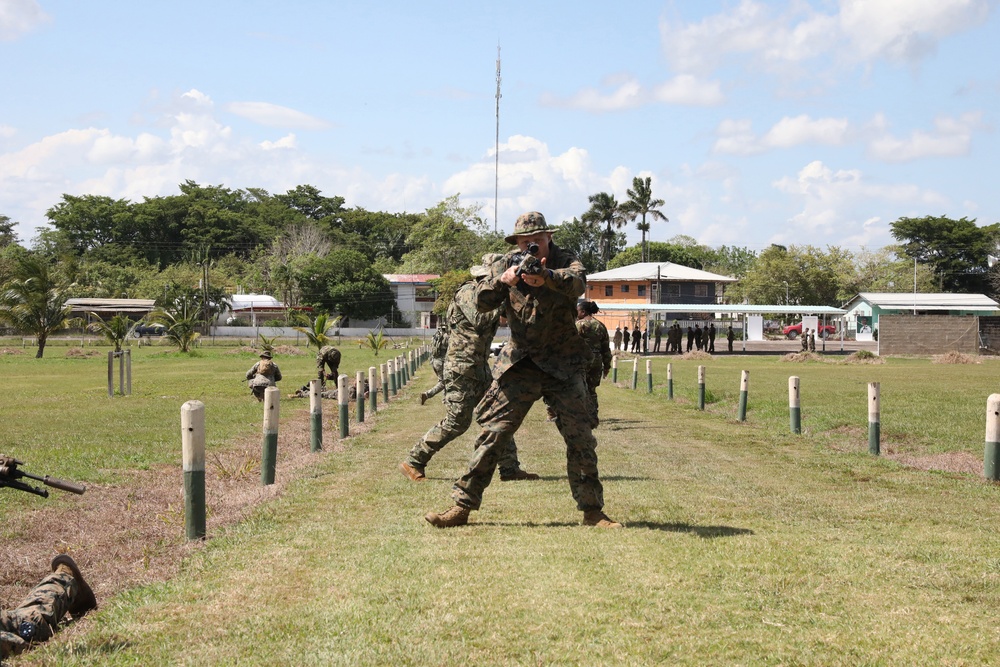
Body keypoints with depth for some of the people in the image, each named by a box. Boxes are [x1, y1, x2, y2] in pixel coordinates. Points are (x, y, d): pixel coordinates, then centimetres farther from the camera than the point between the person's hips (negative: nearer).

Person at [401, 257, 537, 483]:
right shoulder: (468, 292, -13)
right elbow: (480, 320, -27)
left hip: (480, 369, 9)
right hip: (461, 369, -9)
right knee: (457, 422, -7)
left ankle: (510, 469, 8)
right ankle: (413, 462, 3)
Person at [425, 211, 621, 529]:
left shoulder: (565, 261, -7)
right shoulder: (508, 264, 1)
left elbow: (577, 282, -31)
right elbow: (482, 302, -8)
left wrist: (546, 276, -52)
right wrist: (502, 280, -29)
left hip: (563, 367, -1)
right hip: (519, 365, 1)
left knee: (580, 438, -1)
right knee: (492, 434, -3)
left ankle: (592, 511, 11)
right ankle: (462, 506, 2)